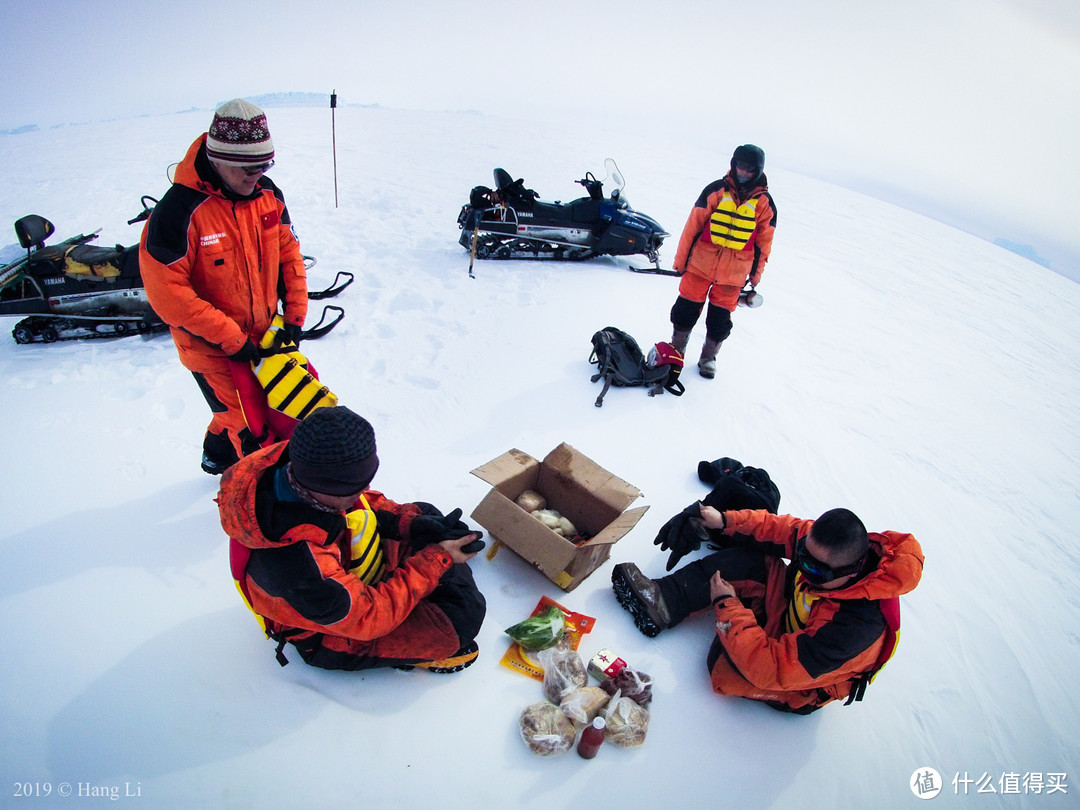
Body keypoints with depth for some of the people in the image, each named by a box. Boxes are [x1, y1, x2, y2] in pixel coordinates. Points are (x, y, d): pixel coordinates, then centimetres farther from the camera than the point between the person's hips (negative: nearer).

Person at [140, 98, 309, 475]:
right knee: (248, 427, -6)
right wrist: (230, 338, -20)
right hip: (210, 347, -6)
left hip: (265, 334, 6)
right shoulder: (180, 210, -21)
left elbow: (288, 252, 7)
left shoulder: (267, 193, -3)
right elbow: (166, 291, -21)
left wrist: (295, 316, 0)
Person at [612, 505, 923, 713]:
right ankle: (665, 601, -11)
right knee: (749, 558, -10)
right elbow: (783, 528, -6)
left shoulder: (856, 625, -42)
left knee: (726, 663, -30)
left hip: (799, 689, -7)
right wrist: (725, 521, -15)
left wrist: (727, 605, -32)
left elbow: (773, 669, -40)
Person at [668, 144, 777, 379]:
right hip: (700, 263, 0)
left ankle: (709, 357, 24)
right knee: (686, 310, 4)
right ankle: (676, 349, 25)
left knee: (720, 318, 5)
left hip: (734, 272, 0)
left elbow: (764, 242, 9)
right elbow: (693, 225, 0)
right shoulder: (716, 190, -1)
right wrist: (680, 259, 0)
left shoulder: (765, 203, 2)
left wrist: (756, 275, 10)